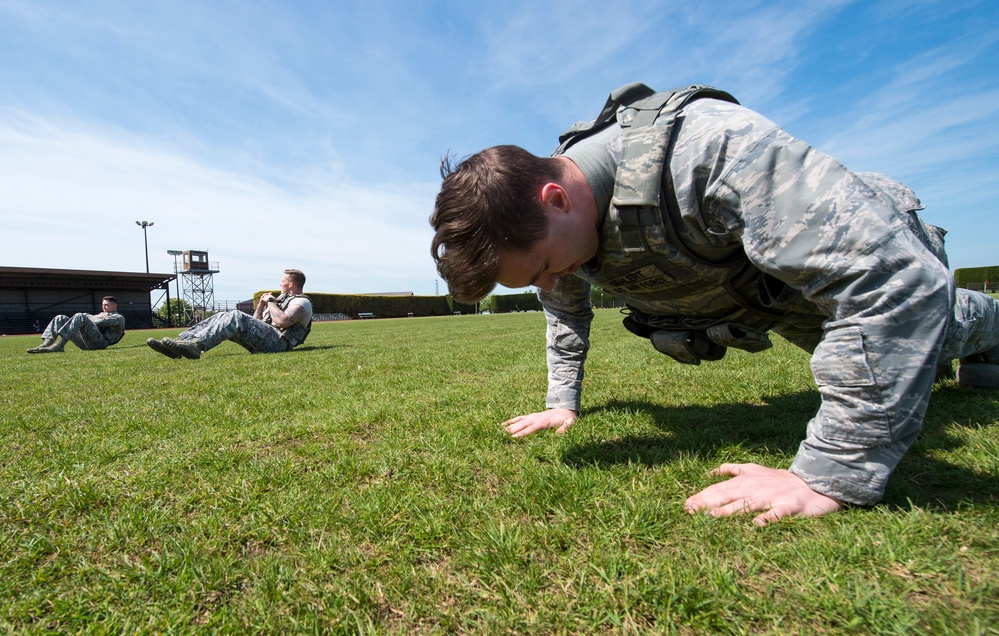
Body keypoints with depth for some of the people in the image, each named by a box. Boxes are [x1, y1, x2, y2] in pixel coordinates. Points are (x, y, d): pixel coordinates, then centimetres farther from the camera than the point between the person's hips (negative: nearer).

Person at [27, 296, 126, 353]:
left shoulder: (119, 317, 12)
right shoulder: (101, 314, 39)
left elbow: (102, 322, -6)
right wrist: (96, 317, 11)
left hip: (100, 341, -8)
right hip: (85, 343, 8)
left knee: (79, 317, -26)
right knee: (60, 318, 6)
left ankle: (59, 345, -38)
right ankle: (45, 344, -16)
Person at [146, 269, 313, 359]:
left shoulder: (302, 302, 2)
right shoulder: (284, 299, 32)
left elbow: (282, 321, -20)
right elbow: (255, 323, 30)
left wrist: (271, 302, -5)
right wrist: (261, 305, 15)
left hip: (278, 341, -9)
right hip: (263, 341, 9)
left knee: (236, 317, -26)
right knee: (222, 316, -1)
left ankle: (195, 346, -39)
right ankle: (179, 341, -16)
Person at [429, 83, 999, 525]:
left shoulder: (706, 146, -47)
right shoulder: (547, 221, -22)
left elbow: (892, 276, -47)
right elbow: (566, 310, -1)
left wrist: (832, 474, -48)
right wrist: (563, 401, -4)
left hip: (856, 269, -6)